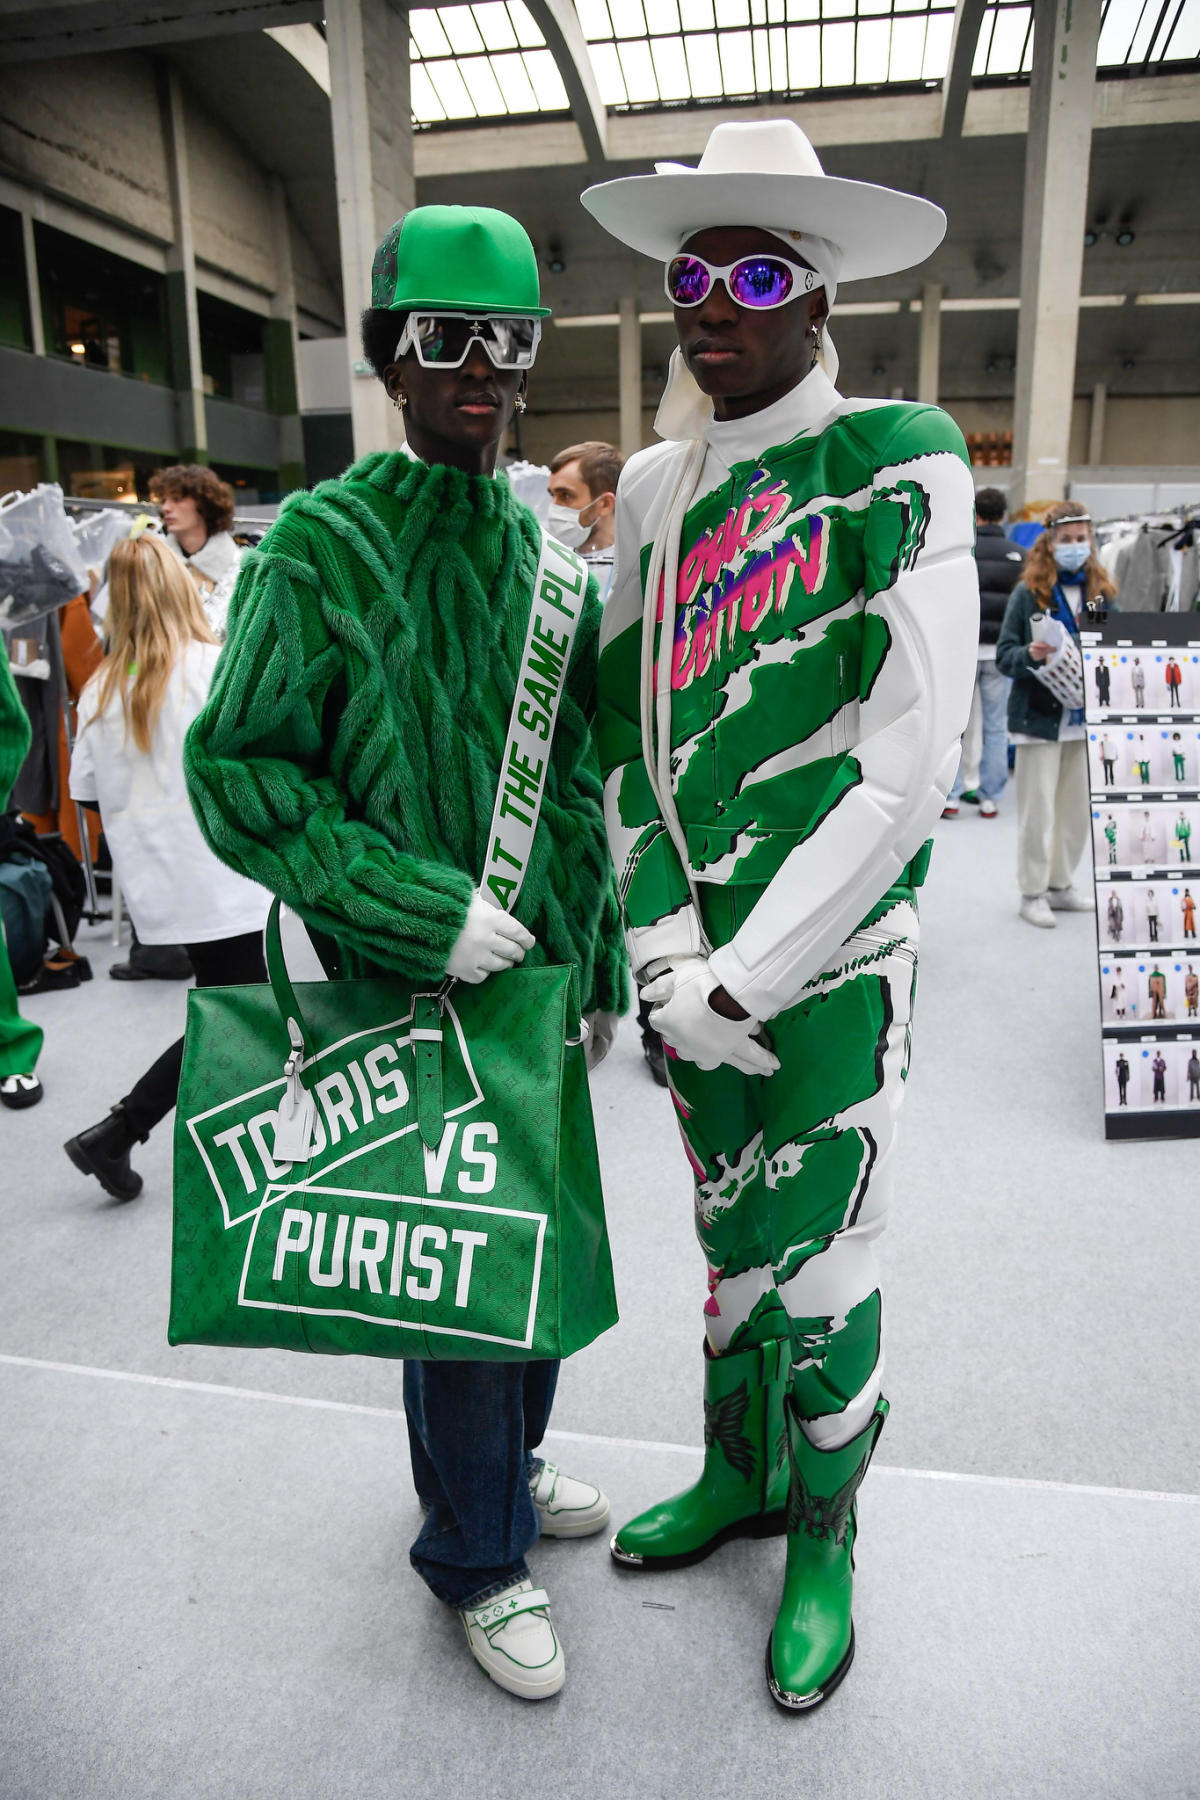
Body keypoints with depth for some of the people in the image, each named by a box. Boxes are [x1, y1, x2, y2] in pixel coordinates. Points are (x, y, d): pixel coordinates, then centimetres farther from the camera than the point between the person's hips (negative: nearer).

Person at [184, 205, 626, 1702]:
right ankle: (476, 1555, 31)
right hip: (413, 990, -6)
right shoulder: (321, 543, -9)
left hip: (541, 974, 6)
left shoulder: (546, 549, 8)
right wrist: (422, 906, -19)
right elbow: (236, 772, -11)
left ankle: (505, 1461, 45)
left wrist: (601, 966, 13)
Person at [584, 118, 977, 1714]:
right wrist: (664, 939, -5)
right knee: (731, 1241, 19)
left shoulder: (896, 461, -8)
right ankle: (738, 1477, 43)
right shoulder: (653, 487, 7)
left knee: (823, 1271, 8)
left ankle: (823, 1539, 35)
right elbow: (624, 721, 8)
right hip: (699, 959, 5)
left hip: (834, 956, -4)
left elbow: (914, 755, -16)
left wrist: (745, 974, -16)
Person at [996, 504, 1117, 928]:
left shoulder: (1102, 593, 7)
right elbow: (1003, 655, -4)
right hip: (1039, 717, -4)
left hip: (1085, 718, 4)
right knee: (1037, 811, 0)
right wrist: (1029, 655, -23)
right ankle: (1032, 893, 12)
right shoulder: (1027, 593, -4)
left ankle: (1059, 885, 26)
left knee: (1077, 811, 11)